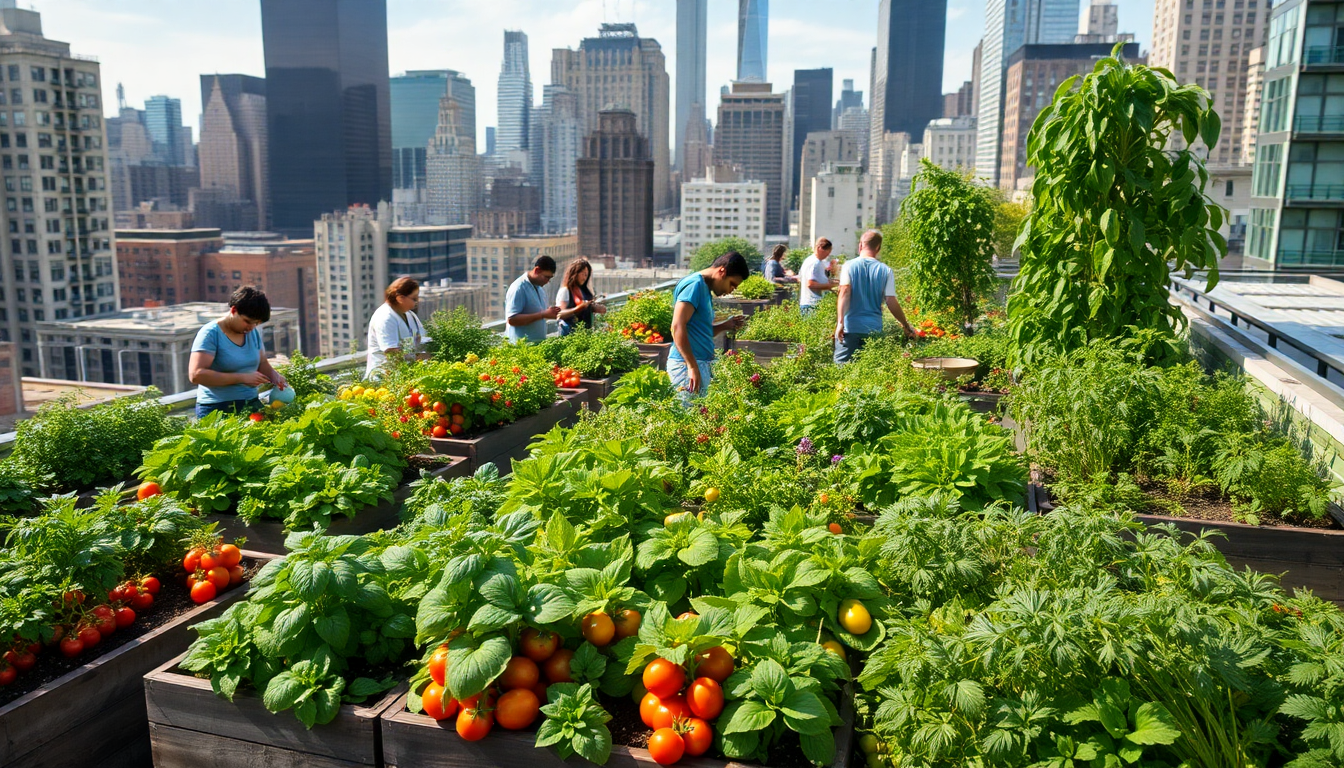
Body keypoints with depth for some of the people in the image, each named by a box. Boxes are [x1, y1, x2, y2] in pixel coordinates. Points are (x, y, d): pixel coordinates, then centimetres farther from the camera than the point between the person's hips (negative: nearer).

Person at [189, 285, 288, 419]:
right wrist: (242, 378, -21)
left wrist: (274, 376, -4)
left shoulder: (253, 332, 8)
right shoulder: (211, 334, -10)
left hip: (251, 405, 5)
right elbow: (196, 375, -18)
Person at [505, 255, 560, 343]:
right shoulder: (518, 288, -15)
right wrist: (543, 315, -23)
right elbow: (511, 319, -22)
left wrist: (549, 314, 0)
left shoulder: (540, 287, 12)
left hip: (540, 343, 8)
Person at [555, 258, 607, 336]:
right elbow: (560, 314, -16)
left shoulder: (584, 291, 15)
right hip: (571, 332, -7)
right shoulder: (565, 291, -6)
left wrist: (597, 309, 3)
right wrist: (579, 307, -27)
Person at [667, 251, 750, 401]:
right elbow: (677, 327, -22)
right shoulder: (694, 285, -12)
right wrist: (692, 367, -24)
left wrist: (726, 325, 8)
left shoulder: (705, 287, 18)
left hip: (700, 363, 10)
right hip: (687, 365, -10)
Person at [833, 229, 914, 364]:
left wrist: (840, 321, -18)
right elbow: (891, 303, 0)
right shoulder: (886, 271, 3)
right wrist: (906, 325, 12)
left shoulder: (849, 266, 0)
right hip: (874, 329, 2)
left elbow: (845, 292, -12)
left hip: (850, 328, -2)